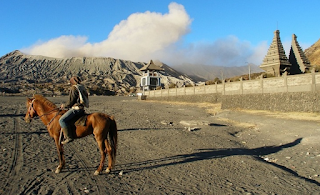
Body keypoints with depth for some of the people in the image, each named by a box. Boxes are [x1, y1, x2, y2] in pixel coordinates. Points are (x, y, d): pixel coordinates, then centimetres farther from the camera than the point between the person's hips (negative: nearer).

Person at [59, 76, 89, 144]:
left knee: (62, 120, -18)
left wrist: (64, 106, 5)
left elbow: (71, 101, -12)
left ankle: (69, 137, -24)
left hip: (76, 108, -10)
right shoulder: (83, 88, 18)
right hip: (81, 109, 10)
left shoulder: (74, 88, -9)